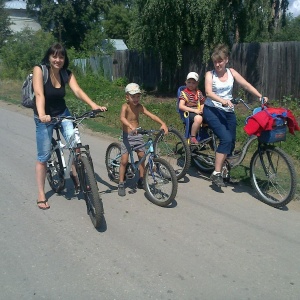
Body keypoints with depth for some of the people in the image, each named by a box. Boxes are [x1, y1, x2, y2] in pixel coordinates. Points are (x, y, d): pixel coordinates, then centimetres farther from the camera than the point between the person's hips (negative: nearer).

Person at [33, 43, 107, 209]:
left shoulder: (67, 74, -5)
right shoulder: (39, 70, -17)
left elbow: (77, 91, -20)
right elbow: (39, 94, -31)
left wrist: (94, 105, -37)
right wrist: (42, 115, -48)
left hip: (63, 114, 4)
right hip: (44, 118, -3)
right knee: (44, 156, 0)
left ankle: (80, 181, 7)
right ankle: (41, 194, 13)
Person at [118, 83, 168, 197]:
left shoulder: (140, 107, -4)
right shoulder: (125, 106, -17)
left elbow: (151, 115, -13)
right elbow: (122, 118, -36)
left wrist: (163, 123, -28)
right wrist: (131, 126, -54)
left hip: (138, 135, 5)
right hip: (127, 136, -5)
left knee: (142, 157, 7)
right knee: (124, 161, -4)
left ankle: (141, 180, 24)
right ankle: (121, 184, 9)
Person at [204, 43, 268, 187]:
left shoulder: (231, 72, 8)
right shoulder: (210, 74, -3)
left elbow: (246, 85, 0)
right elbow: (208, 92, -20)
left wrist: (260, 96, -14)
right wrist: (223, 101, -36)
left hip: (228, 112, 5)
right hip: (212, 110, -5)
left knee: (231, 142, 4)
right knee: (226, 139, -23)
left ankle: (224, 170, 28)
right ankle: (216, 174, -17)